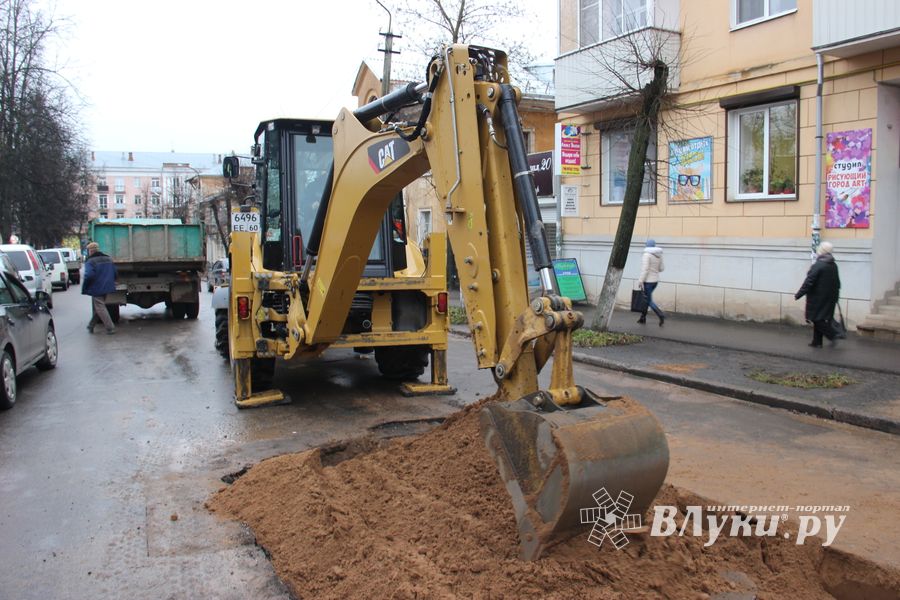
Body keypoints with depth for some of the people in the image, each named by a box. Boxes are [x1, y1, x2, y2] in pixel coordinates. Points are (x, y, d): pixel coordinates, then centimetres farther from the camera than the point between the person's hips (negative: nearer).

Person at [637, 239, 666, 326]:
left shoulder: (647, 255, -16)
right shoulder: (658, 255, 6)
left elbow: (645, 269, -22)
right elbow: (662, 268, 11)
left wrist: (641, 281, -19)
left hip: (648, 281, -8)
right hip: (655, 280, 8)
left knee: (649, 301, -3)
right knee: (646, 298, 19)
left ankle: (661, 315, -17)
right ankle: (643, 317, 24)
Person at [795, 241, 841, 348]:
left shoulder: (817, 266, -18)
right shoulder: (834, 266, 7)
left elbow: (808, 283, -19)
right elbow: (837, 283, 15)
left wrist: (798, 295, -13)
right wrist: (835, 296, 25)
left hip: (818, 299, -8)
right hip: (830, 298, 8)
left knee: (818, 320, -1)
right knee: (821, 319, 14)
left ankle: (832, 337, -11)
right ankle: (817, 342, 19)